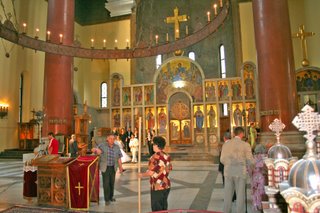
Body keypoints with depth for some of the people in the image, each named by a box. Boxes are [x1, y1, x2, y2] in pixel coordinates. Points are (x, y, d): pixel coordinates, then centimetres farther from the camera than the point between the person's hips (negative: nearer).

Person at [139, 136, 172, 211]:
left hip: (157, 187, -7)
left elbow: (150, 172, -21)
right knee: (164, 207, 19)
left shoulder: (155, 157, -20)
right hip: (167, 186, 7)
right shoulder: (167, 156, 2)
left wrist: (142, 175, -4)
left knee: (157, 209, 6)